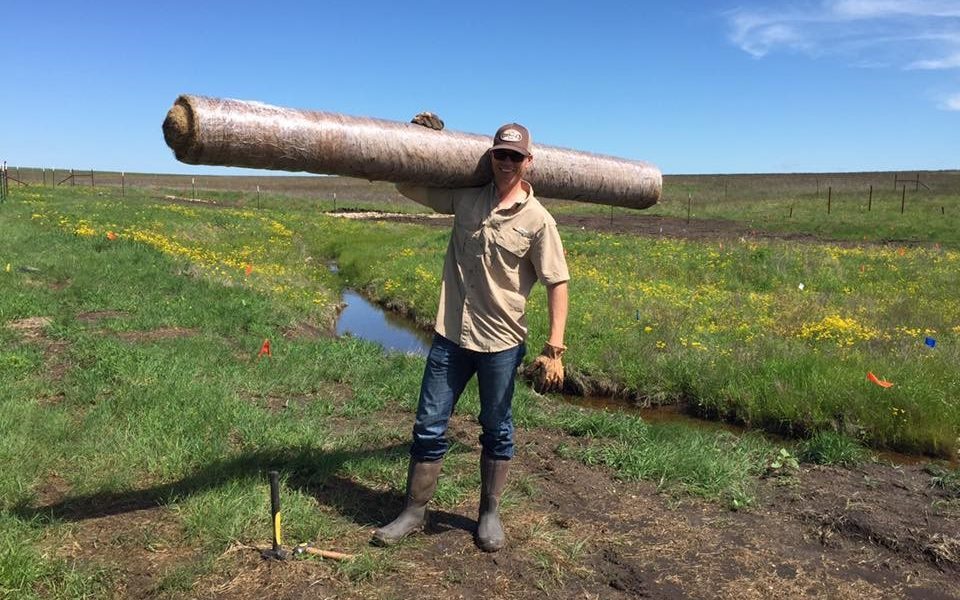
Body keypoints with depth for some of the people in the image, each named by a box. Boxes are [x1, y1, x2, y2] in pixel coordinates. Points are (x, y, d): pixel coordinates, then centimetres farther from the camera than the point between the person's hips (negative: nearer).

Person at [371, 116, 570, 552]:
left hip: (501, 341, -3)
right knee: (429, 426, 9)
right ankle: (414, 512, 24)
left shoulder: (537, 220, -9)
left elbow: (557, 284, -9)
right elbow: (406, 186, 13)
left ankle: (489, 513, 31)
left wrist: (554, 349, -15)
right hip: (451, 336, 3)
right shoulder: (465, 197, 1)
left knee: (497, 431, 13)